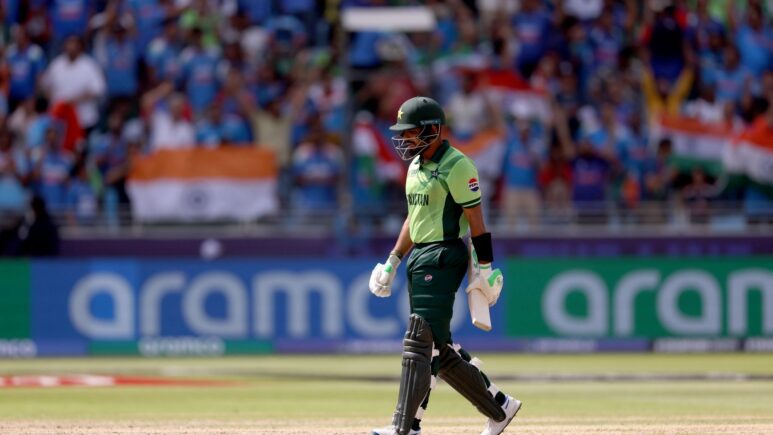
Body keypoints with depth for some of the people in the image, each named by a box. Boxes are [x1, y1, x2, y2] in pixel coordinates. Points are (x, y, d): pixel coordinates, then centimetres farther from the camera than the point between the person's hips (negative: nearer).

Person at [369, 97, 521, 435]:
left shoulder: (456, 166, -12)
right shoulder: (416, 165, 16)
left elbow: (476, 220, -13)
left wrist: (485, 269, -15)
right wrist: (392, 261, 21)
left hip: (443, 258, -10)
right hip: (418, 257, 10)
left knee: (420, 341, -13)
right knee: (439, 348, 10)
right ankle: (499, 407, 21)